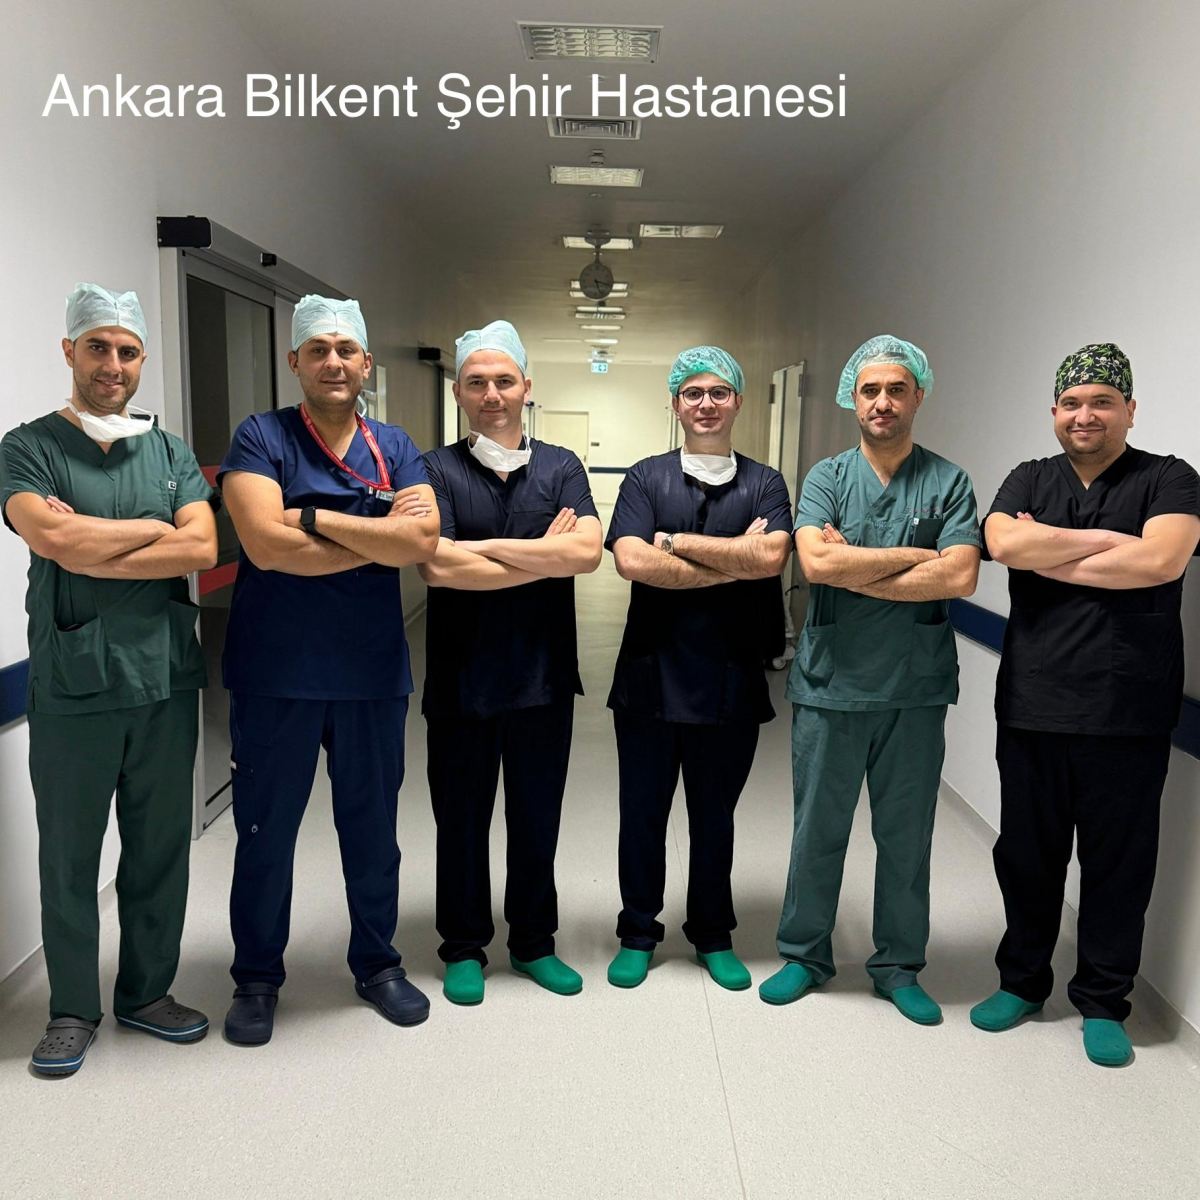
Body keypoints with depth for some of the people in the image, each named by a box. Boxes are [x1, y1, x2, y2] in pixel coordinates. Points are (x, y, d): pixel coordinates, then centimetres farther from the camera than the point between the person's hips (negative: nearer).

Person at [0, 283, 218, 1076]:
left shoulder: (171, 454, 9)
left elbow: (203, 548, -7)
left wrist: (91, 552, -12)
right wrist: (158, 529, -8)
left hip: (166, 679, 3)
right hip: (72, 687, -2)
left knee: (160, 848, 12)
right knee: (70, 855, 8)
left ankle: (147, 992, 29)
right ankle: (74, 1010, 26)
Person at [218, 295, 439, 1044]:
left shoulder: (396, 448, 4)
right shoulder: (261, 438, -4)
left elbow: (421, 542, -13)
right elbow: (266, 544, -20)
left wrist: (315, 516, -16)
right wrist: (379, 538, -15)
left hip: (373, 673, 2)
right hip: (275, 675, -2)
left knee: (372, 830, 15)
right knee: (266, 833, 12)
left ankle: (377, 963, 36)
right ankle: (257, 978, 33)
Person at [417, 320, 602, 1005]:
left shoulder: (561, 468, 4)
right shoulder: (437, 471, -3)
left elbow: (588, 551, -13)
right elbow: (436, 567, -18)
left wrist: (484, 546, -15)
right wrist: (545, 556, -12)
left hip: (544, 677, 2)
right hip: (461, 682, -1)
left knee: (538, 818, 14)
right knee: (462, 820, 12)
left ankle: (534, 943, 33)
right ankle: (464, 949, 30)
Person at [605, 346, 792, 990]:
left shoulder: (764, 484, 4)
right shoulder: (646, 478, 2)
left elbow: (770, 557, -16)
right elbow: (631, 560, -15)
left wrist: (673, 540, -12)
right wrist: (734, 563, -13)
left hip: (730, 681, 1)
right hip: (650, 677, 0)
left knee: (714, 817, 15)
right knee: (642, 814, 11)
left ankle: (713, 936, 34)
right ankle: (637, 934, 30)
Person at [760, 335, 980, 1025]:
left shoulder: (949, 483, 1)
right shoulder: (827, 478, 1)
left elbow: (960, 577, -14)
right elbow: (817, 562, -17)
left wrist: (855, 571, -14)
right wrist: (915, 555, -12)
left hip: (916, 689, 0)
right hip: (831, 684, 0)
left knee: (906, 836, 12)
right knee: (818, 831, 11)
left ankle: (899, 966, 31)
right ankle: (806, 955, 30)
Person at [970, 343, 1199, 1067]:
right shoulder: (1029, 482, 9)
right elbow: (1004, 545, -11)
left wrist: (1047, 552, -12)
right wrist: (1108, 541, -12)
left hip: (1128, 716, -2)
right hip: (1031, 708, 3)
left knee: (1118, 863, 9)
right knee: (1027, 853, 13)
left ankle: (1104, 1003, 27)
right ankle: (1022, 981, 32)